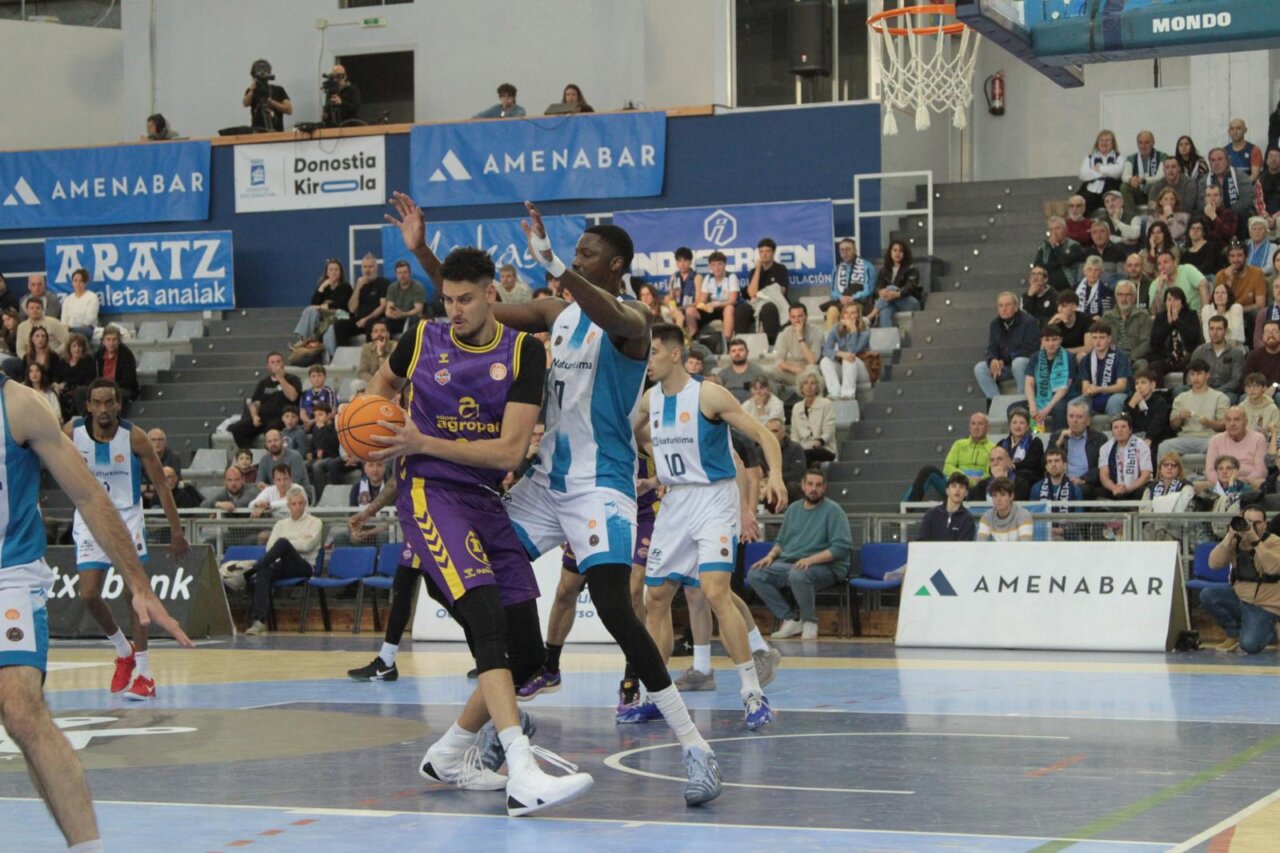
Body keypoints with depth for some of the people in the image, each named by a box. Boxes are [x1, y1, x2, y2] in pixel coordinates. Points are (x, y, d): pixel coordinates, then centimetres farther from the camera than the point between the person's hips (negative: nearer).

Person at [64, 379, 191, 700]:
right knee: (89, 595, -6)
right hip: (90, 520, 2)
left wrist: (176, 531, -10)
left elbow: (161, 484, -9)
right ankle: (123, 651, 21)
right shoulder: (72, 433, -12)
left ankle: (143, 673, -3)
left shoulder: (134, 437, -15)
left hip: (127, 517, -2)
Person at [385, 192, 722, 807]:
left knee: (615, 611, -21)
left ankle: (695, 750, -19)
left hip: (600, 485, -8)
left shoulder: (630, 322, -11)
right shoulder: (557, 313, 11)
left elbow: (610, 316, -37)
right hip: (547, 479, 8)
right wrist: (421, 251, 4)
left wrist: (551, 262, -52)